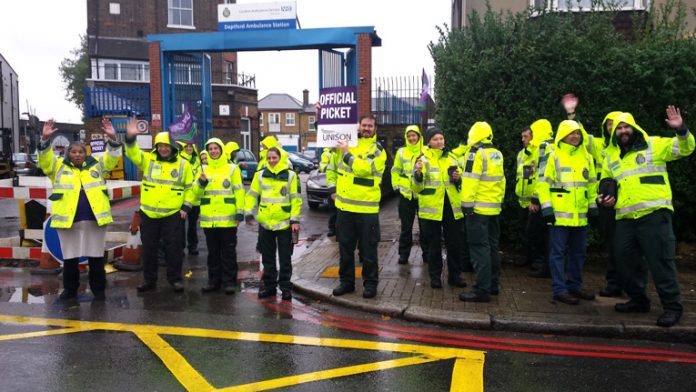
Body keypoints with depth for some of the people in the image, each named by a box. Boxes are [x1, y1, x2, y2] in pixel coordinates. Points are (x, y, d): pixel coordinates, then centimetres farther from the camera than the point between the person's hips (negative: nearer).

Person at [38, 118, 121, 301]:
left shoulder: (96, 164, 8)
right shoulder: (59, 166, 7)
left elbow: (112, 158, -3)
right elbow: (45, 161, -9)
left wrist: (112, 138, -18)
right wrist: (45, 139, -23)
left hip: (95, 218, 0)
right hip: (68, 219, 0)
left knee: (96, 257, 8)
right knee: (69, 257, 11)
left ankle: (98, 289, 20)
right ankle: (70, 289, 26)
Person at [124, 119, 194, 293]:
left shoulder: (183, 164, 2)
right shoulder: (148, 160, 3)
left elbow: (190, 188, 6)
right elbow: (133, 154, -14)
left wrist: (186, 207, -2)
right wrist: (130, 138, -31)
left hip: (173, 214, -2)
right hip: (148, 213, 2)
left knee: (173, 248, 4)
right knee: (148, 248, 10)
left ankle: (175, 278, 18)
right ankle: (150, 280, 24)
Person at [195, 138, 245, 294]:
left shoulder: (232, 168, 2)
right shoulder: (203, 169, 10)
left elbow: (239, 191, -1)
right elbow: (196, 193, 7)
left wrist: (240, 212, -8)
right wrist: (201, 182, -13)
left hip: (228, 218, -3)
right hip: (208, 218, 3)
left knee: (228, 252, 3)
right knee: (213, 252, 12)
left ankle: (229, 281, 11)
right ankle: (214, 281, 21)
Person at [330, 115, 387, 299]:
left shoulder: (377, 149, -4)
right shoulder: (348, 143, 12)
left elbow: (364, 168, -21)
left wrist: (346, 153, -13)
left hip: (367, 208, -5)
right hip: (344, 206, 5)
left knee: (368, 249, 4)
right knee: (345, 247, 13)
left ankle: (370, 283, 18)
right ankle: (346, 281, 26)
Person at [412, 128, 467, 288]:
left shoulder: (451, 159, 12)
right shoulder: (423, 160, -2)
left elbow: (460, 184, 22)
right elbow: (416, 187, -8)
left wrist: (457, 179, -1)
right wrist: (418, 173, -26)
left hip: (452, 208, 4)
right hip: (432, 209, -4)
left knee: (454, 243, 9)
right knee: (434, 245, 5)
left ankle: (454, 275, 22)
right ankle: (435, 277, 17)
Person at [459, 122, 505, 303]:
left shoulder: (476, 153, -12)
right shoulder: (497, 154, 12)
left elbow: (470, 180, -18)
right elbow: (501, 179, 17)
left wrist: (467, 204, -15)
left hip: (478, 208, -8)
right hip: (494, 208, 8)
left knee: (479, 248, -6)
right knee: (492, 246, 16)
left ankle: (482, 290, -6)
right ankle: (493, 284, 25)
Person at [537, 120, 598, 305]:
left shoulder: (587, 157, 11)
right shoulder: (554, 156, -3)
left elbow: (592, 184, 18)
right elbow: (543, 183, -5)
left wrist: (593, 206, 12)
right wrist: (546, 207, -11)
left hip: (580, 215, 6)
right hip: (559, 214, -5)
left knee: (578, 252, 13)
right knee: (558, 252, -2)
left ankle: (574, 286, 24)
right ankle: (560, 289, 3)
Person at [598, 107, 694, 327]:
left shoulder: (654, 145, 3)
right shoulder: (610, 156, 17)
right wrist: (605, 197, 8)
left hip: (654, 214, -6)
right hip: (625, 218, 6)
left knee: (660, 261, -5)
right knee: (626, 260, 11)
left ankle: (672, 306, 6)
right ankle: (638, 300, 28)